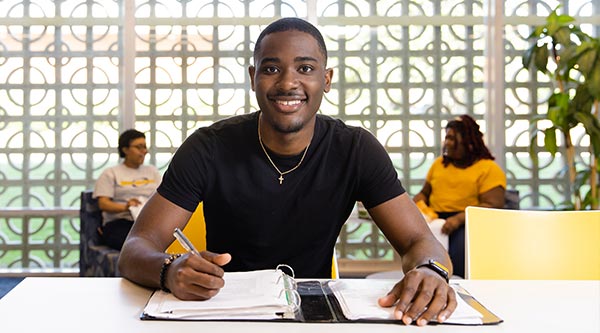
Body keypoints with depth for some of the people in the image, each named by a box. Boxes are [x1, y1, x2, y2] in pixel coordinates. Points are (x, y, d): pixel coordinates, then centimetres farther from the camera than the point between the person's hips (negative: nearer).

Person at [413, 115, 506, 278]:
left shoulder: (489, 169, 3)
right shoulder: (439, 163, 22)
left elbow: (493, 206, -8)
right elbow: (424, 193, 29)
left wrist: (459, 218, -22)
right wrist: (414, 205, 4)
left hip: (467, 223, -4)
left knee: (461, 244, -37)